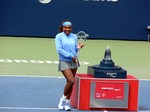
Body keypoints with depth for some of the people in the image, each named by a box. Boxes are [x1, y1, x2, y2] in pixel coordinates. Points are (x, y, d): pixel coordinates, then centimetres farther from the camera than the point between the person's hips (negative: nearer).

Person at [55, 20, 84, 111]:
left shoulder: (74, 37, 8)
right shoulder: (59, 36, -4)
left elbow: (75, 51, 14)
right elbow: (59, 50, -12)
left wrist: (78, 48, -8)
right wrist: (70, 56, -16)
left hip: (74, 62, 5)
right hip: (64, 62, -5)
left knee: (70, 82, 6)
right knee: (71, 81, -17)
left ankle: (67, 102, 18)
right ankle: (63, 99, 3)